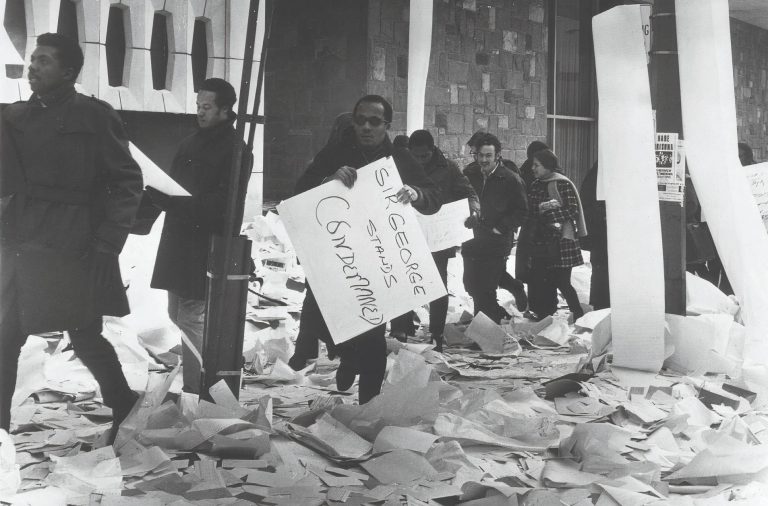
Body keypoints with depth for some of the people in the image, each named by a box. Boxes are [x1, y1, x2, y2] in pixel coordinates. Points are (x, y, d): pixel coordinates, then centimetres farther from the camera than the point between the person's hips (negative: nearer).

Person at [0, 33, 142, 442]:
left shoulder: (94, 117, -4)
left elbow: (127, 182, -5)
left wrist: (107, 244, -10)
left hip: (73, 254, -5)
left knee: (86, 338, 3)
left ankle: (124, 408, 24)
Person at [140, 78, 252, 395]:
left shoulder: (236, 152, -8)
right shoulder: (190, 144, 16)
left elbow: (223, 204, -18)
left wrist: (170, 201, -24)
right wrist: (155, 194, -1)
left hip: (206, 250, -8)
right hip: (178, 245, 9)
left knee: (191, 319, -10)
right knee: (177, 315, 14)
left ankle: (195, 390, -2)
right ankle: (193, 384, 25)